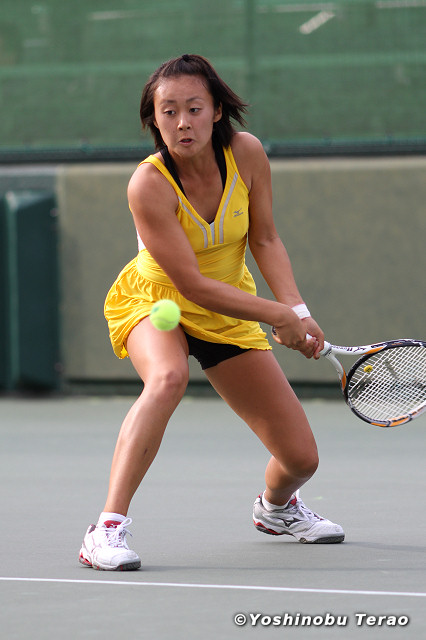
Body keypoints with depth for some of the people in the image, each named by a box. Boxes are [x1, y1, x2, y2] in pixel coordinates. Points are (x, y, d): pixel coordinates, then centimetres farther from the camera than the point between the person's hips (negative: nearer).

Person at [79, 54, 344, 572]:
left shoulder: (246, 153, -18)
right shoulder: (149, 184, -31)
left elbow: (265, 240, -5)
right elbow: (193, 285, -29)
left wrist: (299, 310, -20)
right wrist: (282, 317, -30)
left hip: (230, 314, 4)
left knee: (301, 458, 1)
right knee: (168, 378, -41)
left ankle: (276, 506, 40)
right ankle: (107, 529, -38)